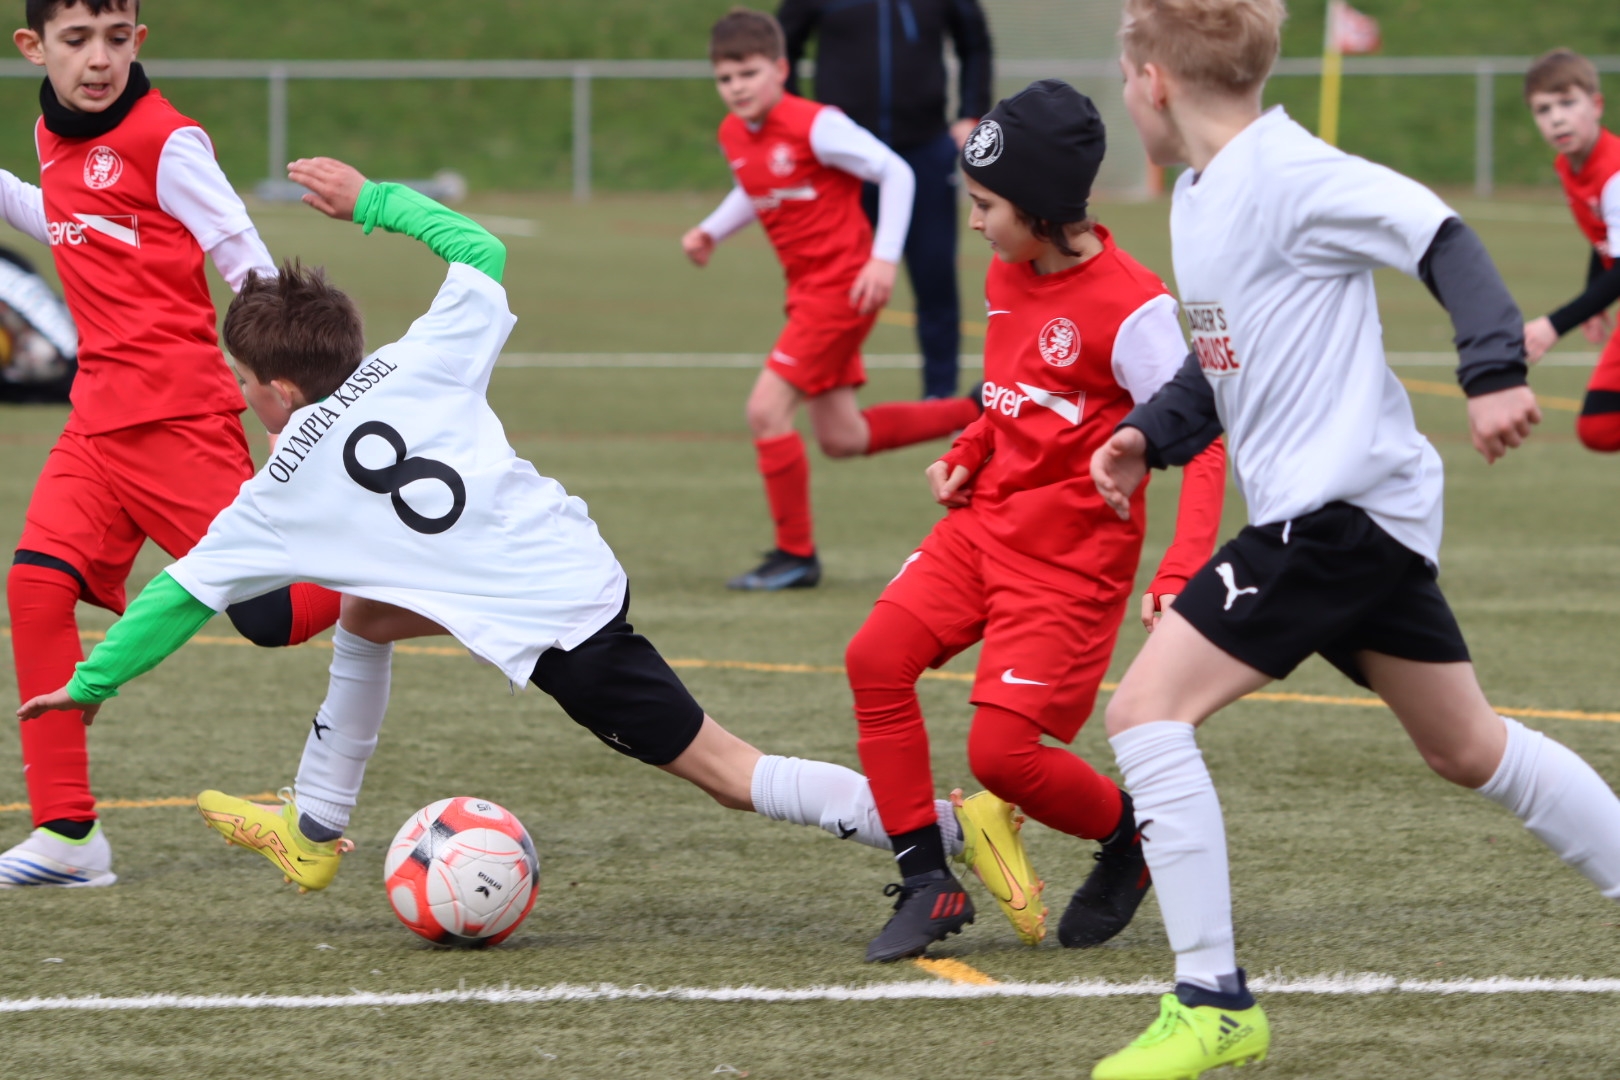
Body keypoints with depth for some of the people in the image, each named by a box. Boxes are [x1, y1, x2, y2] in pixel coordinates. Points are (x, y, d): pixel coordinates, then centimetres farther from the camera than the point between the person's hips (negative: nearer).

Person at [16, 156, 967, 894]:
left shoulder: (284, 494, -2)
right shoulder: (418, 367, 6)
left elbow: (184, 595, 9)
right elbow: (480, 253, 21)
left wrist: (93, 685, 22)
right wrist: (374, 201, 29)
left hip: (554, 634, -8)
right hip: (582, 559, 8)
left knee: (726, 772, -4)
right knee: (365, 612, 25)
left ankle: (939, 826, -14)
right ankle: (316, 832, 36)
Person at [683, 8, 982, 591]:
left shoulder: (814, 127, -19)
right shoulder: (733, 136, 5)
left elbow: (895, 173, -15)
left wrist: (884, 257, -20)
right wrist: (711, 231, 9)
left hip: (842, 285, -9)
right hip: (807, 288, 9)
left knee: (766, 408, -14)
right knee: (841, 439, 12)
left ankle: (795, 554, -2)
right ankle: (976, 412, 29)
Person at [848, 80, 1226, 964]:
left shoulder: (1131, 307, -18)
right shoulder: (1006, 277, 6)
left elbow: (1201, 444, -18)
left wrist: (1180, 574, -28)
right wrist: (967, 457, 5)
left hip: (1072, 558, -7)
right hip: (986, 524, 8)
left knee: (1001, 752, -13)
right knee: (876, 657, -12)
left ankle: (1131, 838, 18)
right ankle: (927, 885, -3)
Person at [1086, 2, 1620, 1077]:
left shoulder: (1285, 173, -16)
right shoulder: (1200, 197, 14)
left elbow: (1440, 235, -22)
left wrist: (1493, 371, -32)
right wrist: (1152, 435, 10)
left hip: (1342, 503, -10)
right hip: (1333, 511, 10)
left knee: (1146, 709, -14)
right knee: (1468, 747, 20)